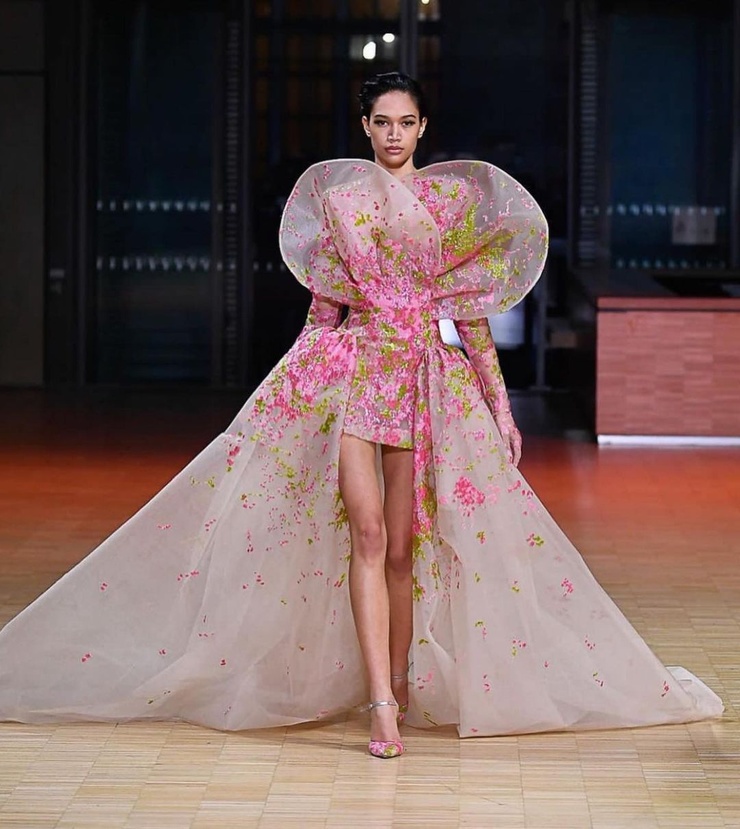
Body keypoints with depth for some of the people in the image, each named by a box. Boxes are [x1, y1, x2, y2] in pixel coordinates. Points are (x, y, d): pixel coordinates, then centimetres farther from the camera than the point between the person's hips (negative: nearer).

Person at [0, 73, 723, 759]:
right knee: (366, 532, -14)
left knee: (403, 546, 0)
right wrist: (307, 379, 14)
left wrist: (500, 408, 8)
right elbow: (324, 303, 14)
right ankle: (380, 704, -19)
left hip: (428, 376, 0)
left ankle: (402, 688, 14)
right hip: (349, 365, 0)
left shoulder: (455, 196, 8)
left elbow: (473, 311, 9)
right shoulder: (336, 191, 10)